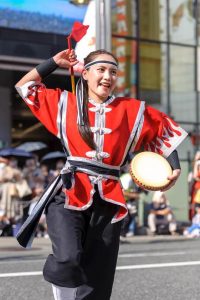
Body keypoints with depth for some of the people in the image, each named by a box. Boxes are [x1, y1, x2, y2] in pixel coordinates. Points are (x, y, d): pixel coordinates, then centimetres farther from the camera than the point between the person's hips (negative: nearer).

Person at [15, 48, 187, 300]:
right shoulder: (65, 102, 10)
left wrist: (175, 168, 12)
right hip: (69, 193, -2)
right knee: (68, 259, -28)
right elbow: (24, 86, 16)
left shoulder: (131, 110, 11)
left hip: (108, 200, 2)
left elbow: (163, 129, 22)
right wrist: (55, 63, 12)